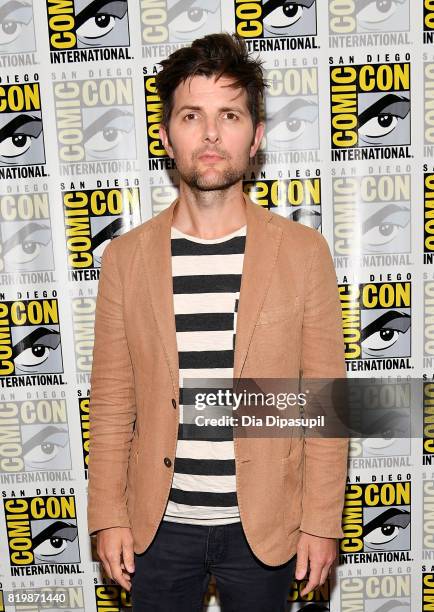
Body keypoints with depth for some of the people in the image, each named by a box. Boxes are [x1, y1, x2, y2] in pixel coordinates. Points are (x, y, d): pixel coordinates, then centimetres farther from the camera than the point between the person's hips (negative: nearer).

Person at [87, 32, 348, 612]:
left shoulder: (304, 252, -9)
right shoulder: (125, 257, -5)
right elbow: (111, 402, -1)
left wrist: (322, 521, -4)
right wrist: (108, 516, 0)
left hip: (263, 524, 0)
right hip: (158, 523, 1)